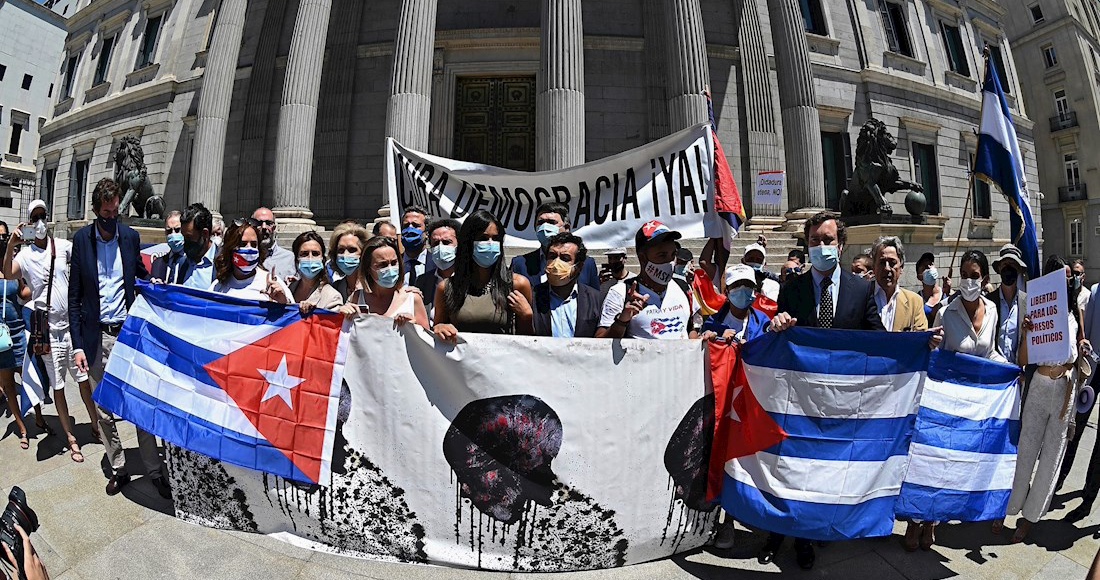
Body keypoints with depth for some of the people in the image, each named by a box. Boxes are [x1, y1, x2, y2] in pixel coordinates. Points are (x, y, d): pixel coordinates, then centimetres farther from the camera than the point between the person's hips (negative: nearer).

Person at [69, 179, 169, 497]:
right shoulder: (81, 239, -1)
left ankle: (155, 471, 11)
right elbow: (74, 297, 0)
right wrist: (77, 345, -5)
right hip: (97, 337, 0)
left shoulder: (130, 236, 3)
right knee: (103, 410, 10)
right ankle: (118, 469, 26)